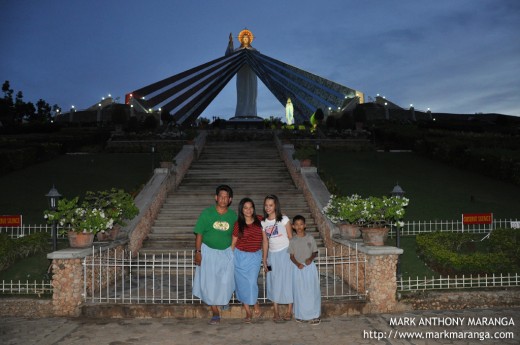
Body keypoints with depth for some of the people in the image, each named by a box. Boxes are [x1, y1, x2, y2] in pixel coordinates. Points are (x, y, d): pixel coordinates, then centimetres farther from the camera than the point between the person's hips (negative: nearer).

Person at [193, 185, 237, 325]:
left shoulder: (233, 215, -3)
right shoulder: (207, 213, -10)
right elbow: (199, 234, -6)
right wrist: (198, 252, -10)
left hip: (226, 253, 2)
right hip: (209, 252, -2)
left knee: (225, 282, 7)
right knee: (210, 283, -1)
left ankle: (224, 299, 41)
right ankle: (215, 313, 9)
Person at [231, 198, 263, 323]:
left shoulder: (259, 220, -3)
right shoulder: (238, 224, -5)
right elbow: (233, 242, 1)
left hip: (255, 256, 0)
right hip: (240, 256, 0)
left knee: (252, 282, -10)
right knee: (242, 283, 4)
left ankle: (255, 303, 19)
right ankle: (248, 312, 16)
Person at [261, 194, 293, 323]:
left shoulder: (284, 219, -6)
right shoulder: (263, 223, 5)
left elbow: (291, 238, -4)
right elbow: (265, 242, 9)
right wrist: (264, 260, 8)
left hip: (285, 253, -4)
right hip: (272, 254, 4)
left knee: (287, 280, 1)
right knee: (274, 282, 5)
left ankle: (289, 311, 11)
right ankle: (276, 312, 13)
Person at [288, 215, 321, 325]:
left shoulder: (310, 238, 0)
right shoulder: (293, 240, -1)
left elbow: (315, 252, 5)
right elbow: (292, 256, 0)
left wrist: (311, 258, -15)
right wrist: (297, 264, -16)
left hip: (310, 267, 0)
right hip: (298, 268, 0)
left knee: (312, 291, 0)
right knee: (299, 292, 4)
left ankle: (314, 315, 10)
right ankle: (301, 315, 18)